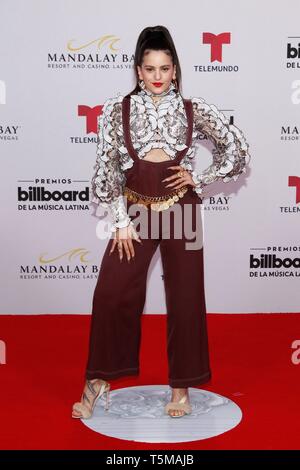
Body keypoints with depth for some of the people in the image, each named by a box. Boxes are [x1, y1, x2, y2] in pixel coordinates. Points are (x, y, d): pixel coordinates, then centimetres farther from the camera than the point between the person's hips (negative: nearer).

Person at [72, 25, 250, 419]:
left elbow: (237, 149, 5)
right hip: (135, 210, 0)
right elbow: (106, 166, -2)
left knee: (185, 298, 5)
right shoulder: (117, 109, -1)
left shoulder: (193, 110, 0)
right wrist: (121, 220, -6)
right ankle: (99, 380, 15)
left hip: (181, 210, 0)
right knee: (111, 294, -3)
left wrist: (199, 179, -1)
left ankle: (181, 386, 20)